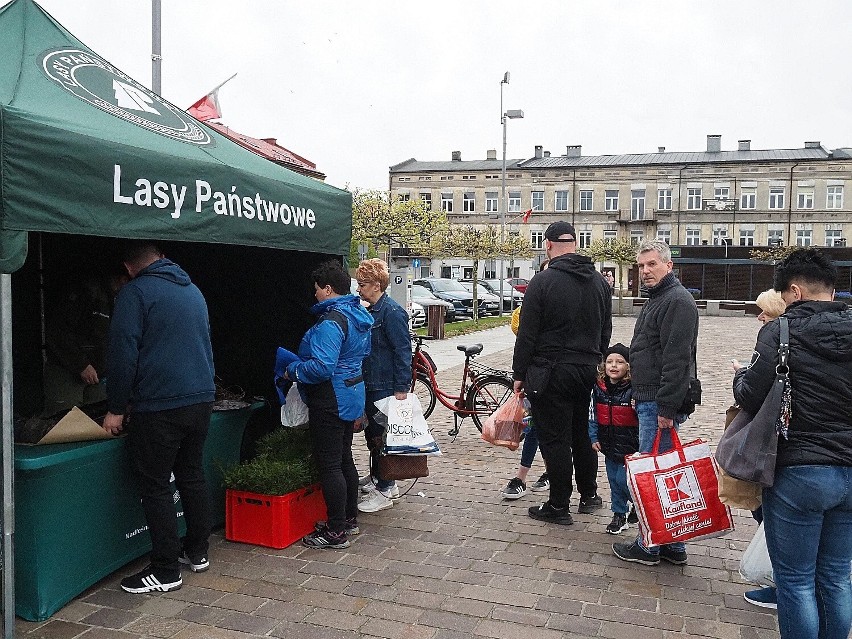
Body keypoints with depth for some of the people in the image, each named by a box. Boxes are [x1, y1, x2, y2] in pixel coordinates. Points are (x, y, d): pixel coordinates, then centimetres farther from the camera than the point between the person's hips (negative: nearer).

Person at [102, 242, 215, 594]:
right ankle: (197, 551, 28)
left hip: (159, 407, -7)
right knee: (192, 475, 18)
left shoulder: (135, 292, -8)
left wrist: (116, 408, -6)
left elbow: (123, 353, -13)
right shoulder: (193, 290, 15)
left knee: (156, 487, 2)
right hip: (201, 399, 7)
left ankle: (165, 572, 8)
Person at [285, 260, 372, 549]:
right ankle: (349, 518, 30)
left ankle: (336, 531, 5)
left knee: (329, 465, -3)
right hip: (352, 394, 10)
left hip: (330, 402, -10)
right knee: (345, 459, 18)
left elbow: (322, 367, -30)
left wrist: (292, 370, -12)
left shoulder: (331, 322, -22)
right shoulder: (358, 315, 10)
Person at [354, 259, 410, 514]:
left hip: (386, 388, -9)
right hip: (371, 386, 9)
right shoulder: (371, 311, 13)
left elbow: (403, 351, -18)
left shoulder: (392, 312, -15)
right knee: (372, 435, 16)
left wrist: (401, 388, -20)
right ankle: (383, 482, 30)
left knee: (381, 437, -2)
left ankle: (384, 491, 10)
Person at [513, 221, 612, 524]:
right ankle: (589, 495, 32)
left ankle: (558, 507, 11)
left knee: (554, 439, 2)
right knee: (583, 434, 19)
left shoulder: (543, 281, -12)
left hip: (551, 372, -6)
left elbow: (527, 334, -12)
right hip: (588, 371, 6)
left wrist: (519, 373, -4)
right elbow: (606, 331, 14)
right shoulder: (600, 281, 8)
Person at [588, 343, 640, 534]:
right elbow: (593, 415, 7)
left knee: (624, 480, -6)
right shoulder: (599, 388, -1)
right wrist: (594, 438, 4)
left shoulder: (634, 390, -15)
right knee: (613, 480, 13)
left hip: (629, 445, -5)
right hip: (609, 444, 5)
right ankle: (619, 514, 29)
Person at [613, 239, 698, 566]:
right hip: (649, 400, 11)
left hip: (661, 403, -11)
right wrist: (640, 394, 23)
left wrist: (667, 408, -25)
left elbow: (677, 359, -22)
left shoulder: (677, 301, -15)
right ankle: (672, 546, 24)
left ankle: (649, 547, 9)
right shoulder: (657, 298, 19)